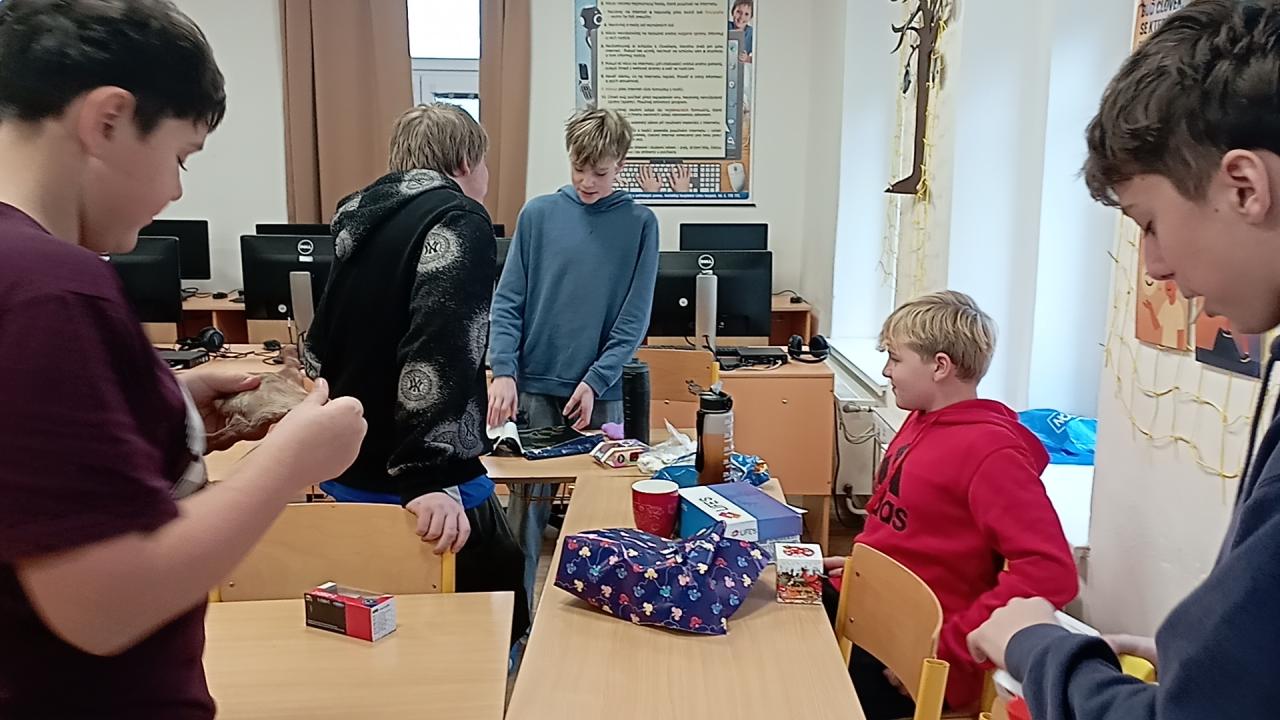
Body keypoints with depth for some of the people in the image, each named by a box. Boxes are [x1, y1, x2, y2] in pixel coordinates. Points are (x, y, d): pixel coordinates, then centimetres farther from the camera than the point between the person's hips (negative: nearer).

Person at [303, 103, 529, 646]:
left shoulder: (361, 220, 14)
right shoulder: (459, 221, -11)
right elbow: (440, 349, -26)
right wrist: (428, 478, -30)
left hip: (349, 475, 9)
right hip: (416, 488, -9)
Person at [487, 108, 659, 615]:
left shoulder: (639, 223, 0)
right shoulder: (538, 214, 3)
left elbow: (634, 317, -3)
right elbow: (507, 302, 1)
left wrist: (595, 381, -11)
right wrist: (504, 372, -12)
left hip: (601, 393, 0)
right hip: (533, 387, 1)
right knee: (526, 510, 6)